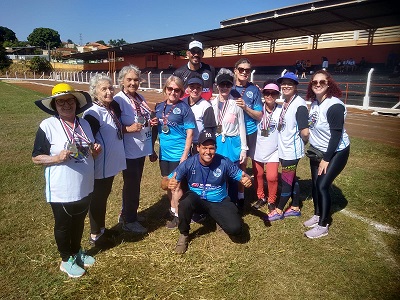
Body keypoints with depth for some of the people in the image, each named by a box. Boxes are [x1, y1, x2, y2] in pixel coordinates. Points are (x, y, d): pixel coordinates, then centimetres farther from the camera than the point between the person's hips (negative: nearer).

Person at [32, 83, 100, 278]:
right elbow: (36, 158, -11)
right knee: (63, 225, 15)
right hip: (61, 191, -5)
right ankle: (66, 260, 35)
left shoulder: (84, 124, 4)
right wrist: (57, 158, -28)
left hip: (85, 187, 5)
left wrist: (95, 151, -9)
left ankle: (77, 251, 45)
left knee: (79, 221, 23)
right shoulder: (47, 126, -14)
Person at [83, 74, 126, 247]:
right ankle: (95, 236, 24)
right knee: (97, 198, 7)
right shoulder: (94, 113, -20)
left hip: (111, 163, 8)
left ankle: (101, 228, 39)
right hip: (100, 165, -8)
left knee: (104, 196, 21)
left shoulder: (114, 107, 5)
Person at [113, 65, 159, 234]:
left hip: (142, 148, 8)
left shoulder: (140, 98, 8)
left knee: (135, 184, 19)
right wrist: (129, 128, -27)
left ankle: (127, 214, 38)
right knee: (132, 185, 5)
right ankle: (129, 221, 23)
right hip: (129, 150, -8)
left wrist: (152, 122, 1)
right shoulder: (118, 100, -14)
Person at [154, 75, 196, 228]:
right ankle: (172, 209, 35)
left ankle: (178, 215, 20)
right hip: (164, 152, 6)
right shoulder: (159, 107, 7)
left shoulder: (184, 108, -9)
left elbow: (190, 132, -11)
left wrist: (185, 154, -15)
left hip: (178, 153, -6)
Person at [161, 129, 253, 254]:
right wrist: (169, 184, -42)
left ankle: (214, 217, 14)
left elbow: (241, 176, -5)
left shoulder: (224, 162, -15)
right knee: (186, 199, -35)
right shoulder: (189, 163, -16)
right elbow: (165, 182, -16)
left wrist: (246, 179, -31)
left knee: (235, 229, -22)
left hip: (219, 202, 0)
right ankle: (183, 234, -6)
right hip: (198, 201, 0)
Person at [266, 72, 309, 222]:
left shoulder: (299, 105, -19)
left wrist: (303, 141, -5)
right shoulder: (285, 102, 7)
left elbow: (305, 132, -22)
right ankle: (295, 208, 32)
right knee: (291, 178, 18)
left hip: (292, 150, -8)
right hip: (284, 148, 8)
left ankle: (279, 210, 19)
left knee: (286, 180, 5)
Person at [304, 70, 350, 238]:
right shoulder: (314, 103, 1)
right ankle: (317, 215, 31)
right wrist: (312, 148, 12)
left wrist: (326, 159, -21)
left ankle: (323, 226, 7)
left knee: (323, 186, -8)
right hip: (317, 150, 8)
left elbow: (337, 135, -24)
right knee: (315, 184, 11)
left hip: (336, 152, -7)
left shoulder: (334, 106, -23)